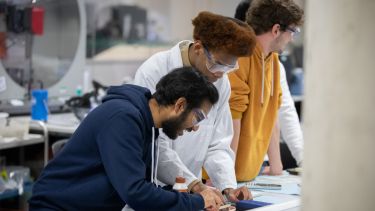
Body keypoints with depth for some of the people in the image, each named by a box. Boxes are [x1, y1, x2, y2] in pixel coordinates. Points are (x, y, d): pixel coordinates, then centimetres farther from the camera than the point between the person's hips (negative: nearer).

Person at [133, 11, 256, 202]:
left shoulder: (221, 84, 3)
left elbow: (217, 145, 6)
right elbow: (155, 145, -15)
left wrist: (228, 186, -9)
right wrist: (194, 185, -20)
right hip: (149, 187, -4)